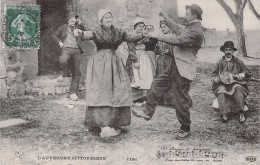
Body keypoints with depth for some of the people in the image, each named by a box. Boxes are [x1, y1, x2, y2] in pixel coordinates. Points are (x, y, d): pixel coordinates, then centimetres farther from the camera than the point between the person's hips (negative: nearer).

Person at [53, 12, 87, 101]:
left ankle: (73, 93, 6)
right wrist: (59, 42, 8)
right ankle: (65, 74, -4)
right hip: (67, 48, -2)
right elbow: (55, 35, 25)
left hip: (77, 50, 2)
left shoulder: (78, 27, 16)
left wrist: (81, 25, -7)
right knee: (63, 61, -36)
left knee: (76, 72, -2)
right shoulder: (63, 27, 16)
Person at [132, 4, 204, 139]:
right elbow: (178, 29, 34)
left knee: (180, 100, -1)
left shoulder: (197, 32, -17)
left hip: (183, 70, -10)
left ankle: (185, 129, 15)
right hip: (175, 66, 10)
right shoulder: (189, 27, 14)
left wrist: (158, 36, -18)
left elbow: (177, 40, -24)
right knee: (156, 86, 12)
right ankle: (148, 112, 23)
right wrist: (166, 18, 37)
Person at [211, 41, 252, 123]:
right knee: (221, 90, -33)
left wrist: (243, 74, -7)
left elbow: (249, 73, 16)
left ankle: (241, 113, -38)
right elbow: (213, 76, 15)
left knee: (238, 88, -34)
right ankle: (224, 114, -46)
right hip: (223, 84, 0)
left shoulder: (238, 61, 14)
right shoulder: (220, 63, 13)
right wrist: (216, 79, -9)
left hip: (236, 83, 0)